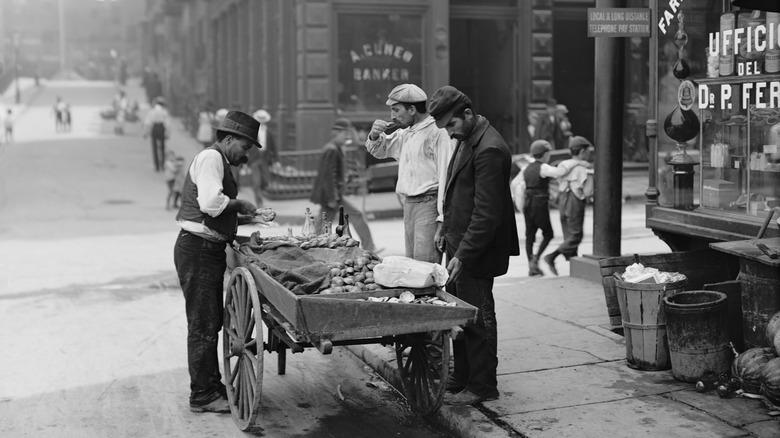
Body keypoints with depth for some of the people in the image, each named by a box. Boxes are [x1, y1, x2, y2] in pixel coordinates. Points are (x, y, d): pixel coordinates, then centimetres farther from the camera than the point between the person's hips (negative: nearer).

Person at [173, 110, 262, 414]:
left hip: (210, 250, 11)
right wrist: (239, 204, -12)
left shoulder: (219, 161, 20)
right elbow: (211, 202, -28)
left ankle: (212, 385, 30)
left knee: (211, 322, 18)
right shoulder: (210, 158, -13)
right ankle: (202, 396, 5)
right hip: (198, 250, -11)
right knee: (203, 325, -3)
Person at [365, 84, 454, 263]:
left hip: (429, 203, -8)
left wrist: (442, 219, -21)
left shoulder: (437, 132, -11)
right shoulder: (405, 133, 16)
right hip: (409, 205, 8)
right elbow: (380, 151, 31)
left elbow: (445, 175, -17)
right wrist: (375, 136, 7)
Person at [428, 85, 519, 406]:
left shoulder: (488, 149, -21)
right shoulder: (466, 140, 11)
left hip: (476, 252, -10)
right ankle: (461, 379, 26)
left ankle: (482, 387, 12)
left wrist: (463, 255, -22)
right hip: (460, 245, 10)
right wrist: (446, 228, 18)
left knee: (477, 318, 0)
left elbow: (487, 212, -23)